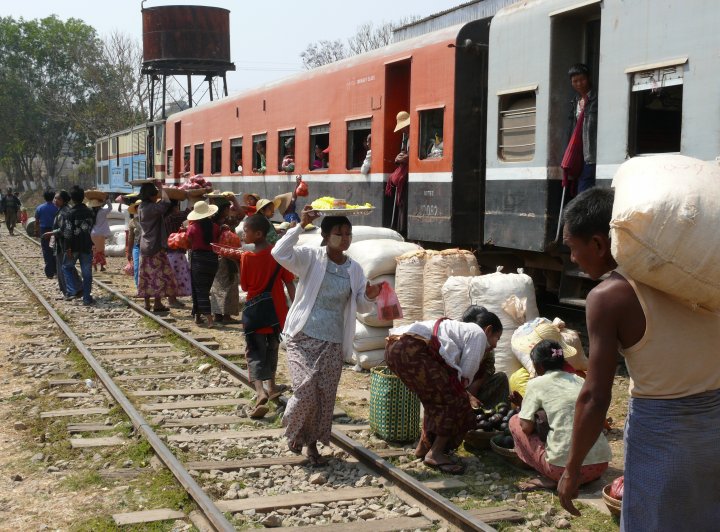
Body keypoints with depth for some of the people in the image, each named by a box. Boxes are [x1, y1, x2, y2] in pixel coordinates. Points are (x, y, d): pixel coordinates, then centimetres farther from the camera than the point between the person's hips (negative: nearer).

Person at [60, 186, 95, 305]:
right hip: (86, 246, 4)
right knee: (87, 272, 6)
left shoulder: (70, 214, -14)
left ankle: (73, 291, 3)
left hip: (74, 247, -4)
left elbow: (67, 233, -17)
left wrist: (68, 248, -16)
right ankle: (87, 298, 7)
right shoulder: (89, 212, 4)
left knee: (67, 267, 17)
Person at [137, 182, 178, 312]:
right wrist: (161, 188, -20)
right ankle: (157, 304, -1)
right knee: (160, 275, -1)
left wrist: (159, 189, 21)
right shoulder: (152, 208, -18)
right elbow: (166, 204, -33)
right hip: (156, 247, -9)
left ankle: (147, 304, 15)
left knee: (146, 275, 11)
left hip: (145, 247, 9)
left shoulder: (141, 207, 10)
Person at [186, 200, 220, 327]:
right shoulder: (215, 227, -5)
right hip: (212, 259, 3)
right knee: (205, 289, 15)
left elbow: (189, 244, -3)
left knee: (199, 289, 0)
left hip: (197, 259, -3)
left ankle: (209, 319, -10)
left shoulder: (192, 228, -10)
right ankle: (198, 316, 21)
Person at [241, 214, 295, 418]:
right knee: (271, 349, 23)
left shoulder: (247, 257, -13)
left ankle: (260, 392, -21)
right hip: (277, 311, 3)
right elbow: (289, 284, -4)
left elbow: (244, 286, -6)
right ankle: (272, 387, 35)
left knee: (255, 354, -1)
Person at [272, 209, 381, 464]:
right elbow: (279, 253, -20)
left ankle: (312, 443, 24)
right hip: (303, 337, -4)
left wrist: (369, 296, -12)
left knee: (325, 396, 3)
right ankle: (294, 432, 15)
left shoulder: (354, 269, 8)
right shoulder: (311, 258, -3)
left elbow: (362, 306, 11)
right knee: (306, 390, -15)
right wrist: (300, 225, -22)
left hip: (333, 342, 4)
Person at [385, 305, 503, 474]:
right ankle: (435, 454, 1)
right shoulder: (478, 334, 8)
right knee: (454, 399, 0)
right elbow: (466, 375, 5)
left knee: (436, 399, 24)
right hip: (412, 349, -10)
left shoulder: (461, 328, 35)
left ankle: (423, 447, 31)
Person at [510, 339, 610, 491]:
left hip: (565, 466, -5)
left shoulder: (536, 383, 2)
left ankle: (550, 480, 4)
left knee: (515, 421, 15)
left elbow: (527, 427, -2)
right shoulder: (580, 381, 16)